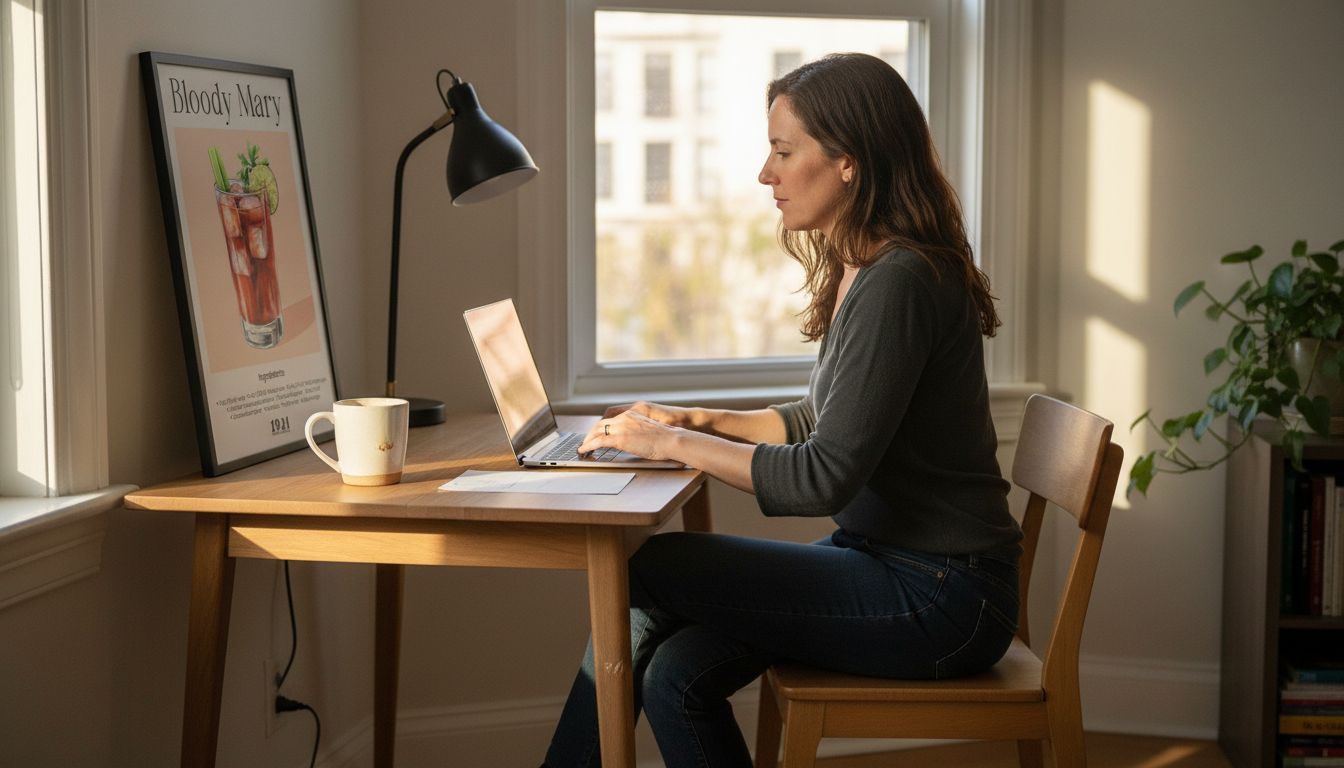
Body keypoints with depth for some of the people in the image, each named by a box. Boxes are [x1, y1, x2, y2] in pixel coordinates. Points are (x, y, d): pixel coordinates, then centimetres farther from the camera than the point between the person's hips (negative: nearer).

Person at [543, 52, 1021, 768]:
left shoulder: (900, 283, -20)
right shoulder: (859, 272, 11)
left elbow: (824, 477, -23)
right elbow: (825, 420, 24)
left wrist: (674, 444, -14)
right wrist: (700, 419, 12)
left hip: (940, 599, -8)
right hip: (882, 561, 8)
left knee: (647, 569, -12)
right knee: (674, 673, -8)